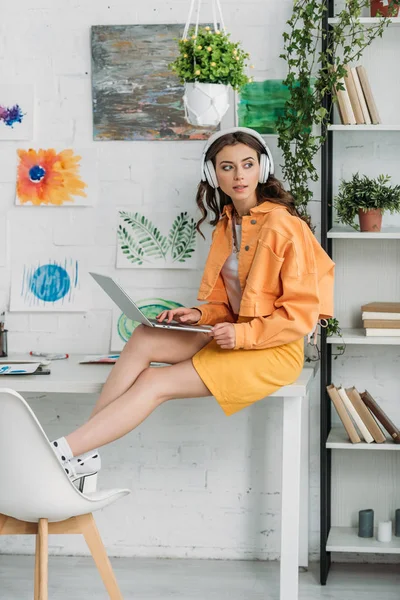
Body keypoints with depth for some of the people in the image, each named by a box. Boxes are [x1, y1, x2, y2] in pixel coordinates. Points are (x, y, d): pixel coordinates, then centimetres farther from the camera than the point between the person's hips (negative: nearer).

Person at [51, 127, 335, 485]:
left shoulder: (285, 227, -15)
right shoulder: (227, 224, 10)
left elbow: (302, 311, -14)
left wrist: (244, 335, -22)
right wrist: (200, 315, -3)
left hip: (274, 350, -7)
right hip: (234, 335, 7)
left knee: (155, 384, -20)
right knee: (143, 338, -17)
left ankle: (64, 454, -21)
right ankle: (82, 453, -22)